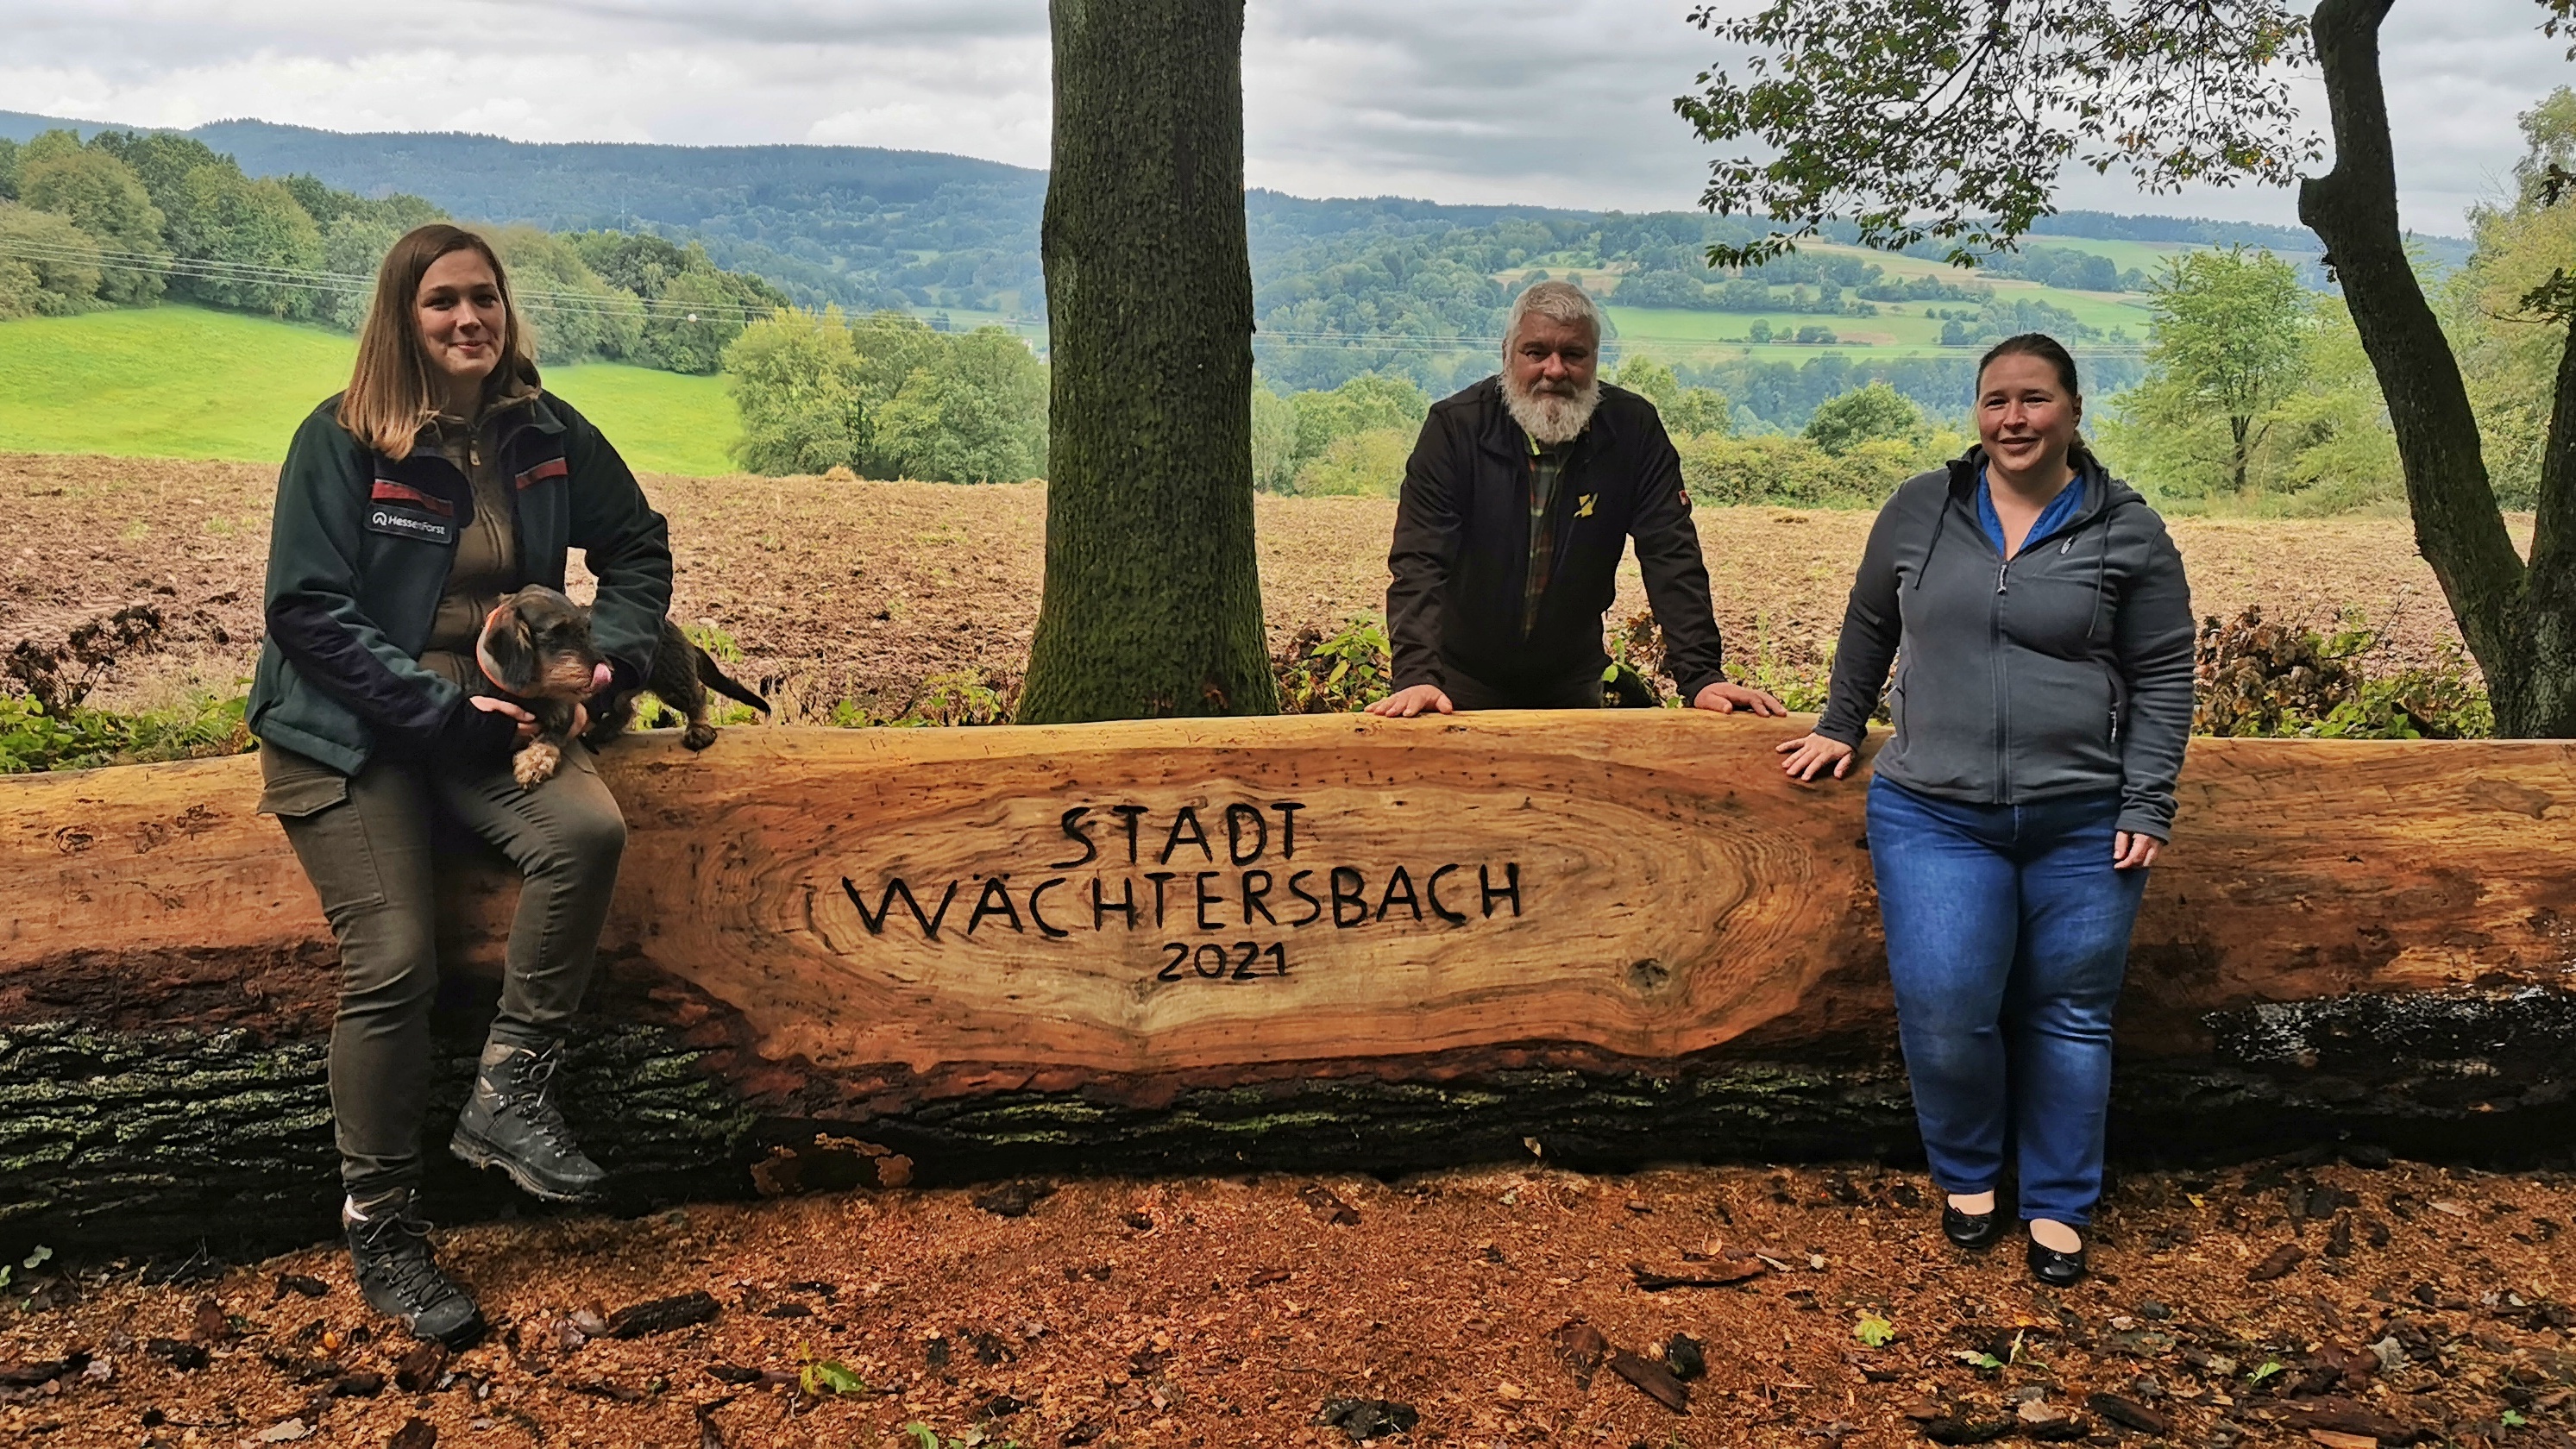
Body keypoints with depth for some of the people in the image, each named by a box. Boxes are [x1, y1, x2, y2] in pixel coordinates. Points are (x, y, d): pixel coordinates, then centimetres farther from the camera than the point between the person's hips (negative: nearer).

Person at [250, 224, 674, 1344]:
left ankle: (509, 1096, -16)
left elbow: (638, 552, 15)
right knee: (393, 966, -17)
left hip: (487, 712, 3)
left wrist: (606, 660, -3)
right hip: (349, 727, -3)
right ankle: (381, 1231, 1)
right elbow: (309, 610, -13)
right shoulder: (341, 441, -9)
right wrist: (444, 709, -19)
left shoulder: (547, 434, 2)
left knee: (587, 830, -28)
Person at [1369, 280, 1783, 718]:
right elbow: (1420, 561, -23)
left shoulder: (1634, 429, -10)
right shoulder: (1455, 425, -16)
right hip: (1464, 685, -2)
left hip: (1571, 685, 2)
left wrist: (1701, 675, -24)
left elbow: (1672, 558, -12)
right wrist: (1416, 677, -37)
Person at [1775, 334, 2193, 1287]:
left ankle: (2058, 1208, 25)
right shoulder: (1919, 511, 5)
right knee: (1944, 1011, -9)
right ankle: (1968, 1174, 18)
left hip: (2083, 825, 0)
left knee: (2068, 1020, 7)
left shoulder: (2128, 532, 1)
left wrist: (2146, 809, -3)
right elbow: (1870, 625, 19)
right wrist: (1841, 727, 22)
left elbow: (2162, 680, 3)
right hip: (1934, 817, 1)